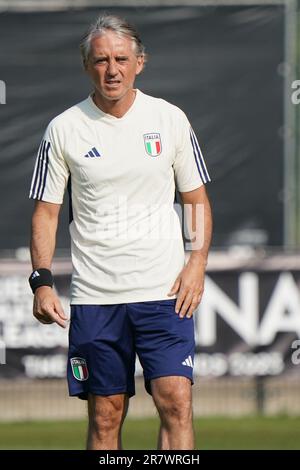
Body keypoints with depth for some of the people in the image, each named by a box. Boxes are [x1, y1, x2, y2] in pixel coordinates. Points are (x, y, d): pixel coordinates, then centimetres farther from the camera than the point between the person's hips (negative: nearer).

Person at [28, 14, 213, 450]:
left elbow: (197, 198, 12)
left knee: (176, 401, -12)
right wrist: (42, 281, -4)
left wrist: (198, 260, -3)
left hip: (164, 290, 0)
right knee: (105, 415, 3)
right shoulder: (63, 129, 2)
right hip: (94, 297, 0)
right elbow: (46, 212, 7)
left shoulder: (171, 119, 4)